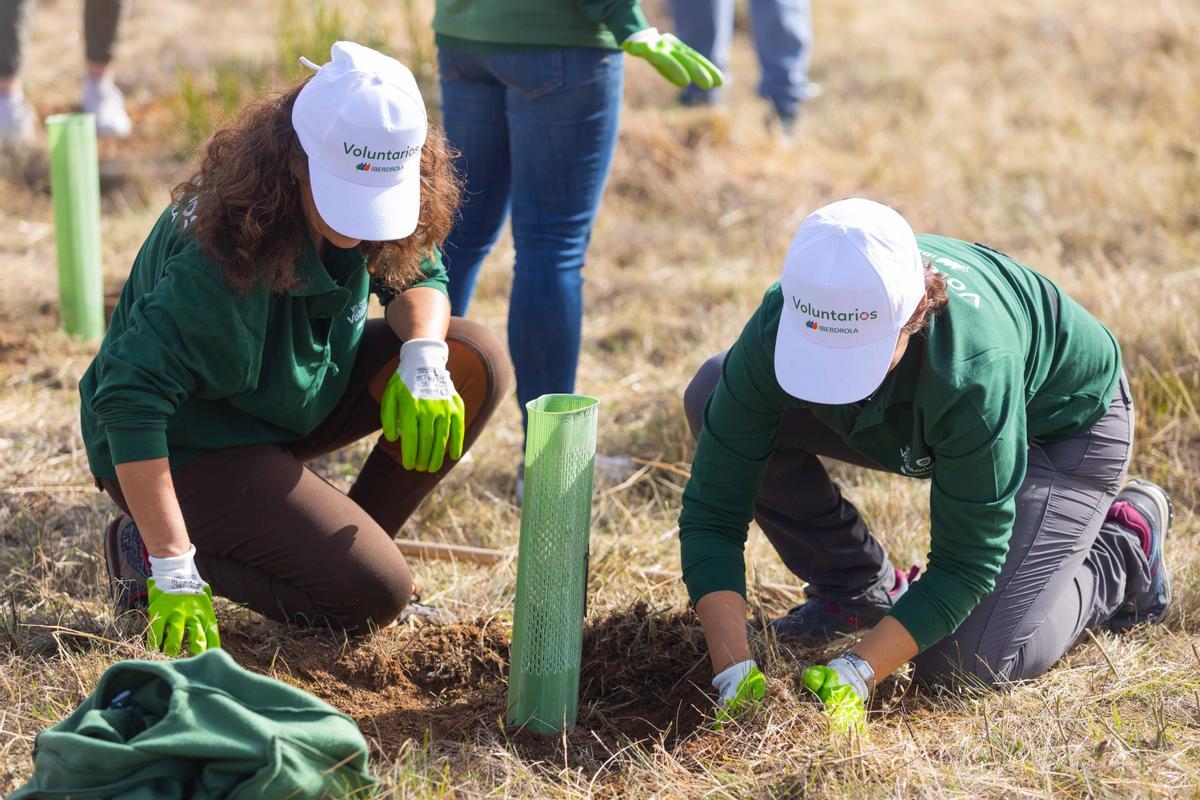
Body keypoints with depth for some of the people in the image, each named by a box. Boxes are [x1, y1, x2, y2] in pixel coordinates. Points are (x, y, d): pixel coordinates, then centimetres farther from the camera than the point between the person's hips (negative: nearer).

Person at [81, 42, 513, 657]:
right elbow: (129, 399, -37)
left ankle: (348, 546, 5)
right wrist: (172, 571, -39)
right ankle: (146, 550, -3)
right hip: (187, 444, -8)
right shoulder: (221, 258, -35)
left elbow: (416, 273, 3)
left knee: (477, 365, -9)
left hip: (293, 405, 8)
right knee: (373, 595, -18)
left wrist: (423, 361, -23)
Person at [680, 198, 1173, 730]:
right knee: (712, 397, -15)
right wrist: (733, 670, -37)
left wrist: (857, 672, -40)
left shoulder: (973, 366, -44)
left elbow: (966, 560, -33)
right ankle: (861, 591, 4)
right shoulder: (775, 331, -32)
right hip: (921, 426, 5)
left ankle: (1123, 544, 8)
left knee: (961, 664, -20)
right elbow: (711, 510, -27)